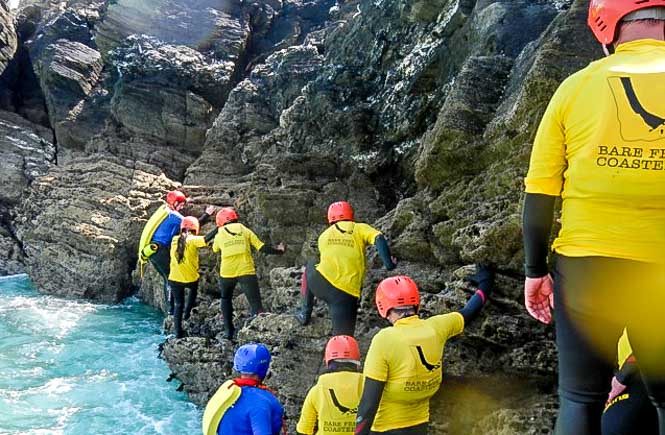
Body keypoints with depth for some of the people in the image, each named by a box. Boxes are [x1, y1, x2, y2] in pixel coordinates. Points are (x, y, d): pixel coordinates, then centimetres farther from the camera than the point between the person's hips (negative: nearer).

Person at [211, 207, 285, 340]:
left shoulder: (219, 234, 7)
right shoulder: (245, 230, 7)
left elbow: (215, 249, 27)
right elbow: (261, 247, 2)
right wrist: (278, 251, 15)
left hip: (227, 273, 1)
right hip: (246, 272, -1)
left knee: (226, 299, 25)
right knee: (256, 304, 0)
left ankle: (229, 330, 22)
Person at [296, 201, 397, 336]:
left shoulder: (324, 235, 20)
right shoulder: (360, 228, 10)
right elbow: (379, 239, -8)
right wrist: (389, 263, -12)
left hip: (322, 283, 3)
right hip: (347, 295, -2)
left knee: (310, 267, 37)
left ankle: (305, 313, 37)